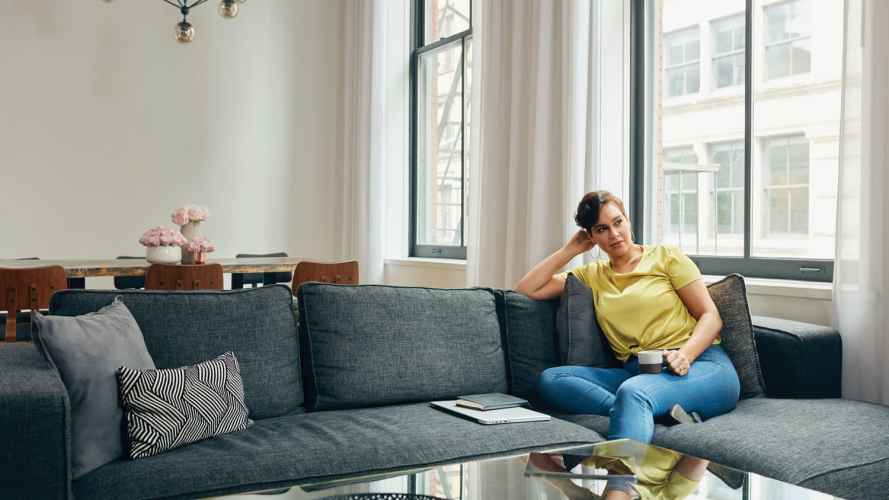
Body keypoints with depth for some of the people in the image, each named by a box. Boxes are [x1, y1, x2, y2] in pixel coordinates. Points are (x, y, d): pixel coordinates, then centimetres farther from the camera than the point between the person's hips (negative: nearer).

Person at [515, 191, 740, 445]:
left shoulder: (666, 256, 11)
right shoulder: (592, 274, 20)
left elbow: (711, 317, 4)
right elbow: (526, 290, 13)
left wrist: (684, 355, -16)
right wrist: (571, 249, 14)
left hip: (700, 363, -4)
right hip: (637, 372, 4)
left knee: (633, 391, -38)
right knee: (550, 379, -22)